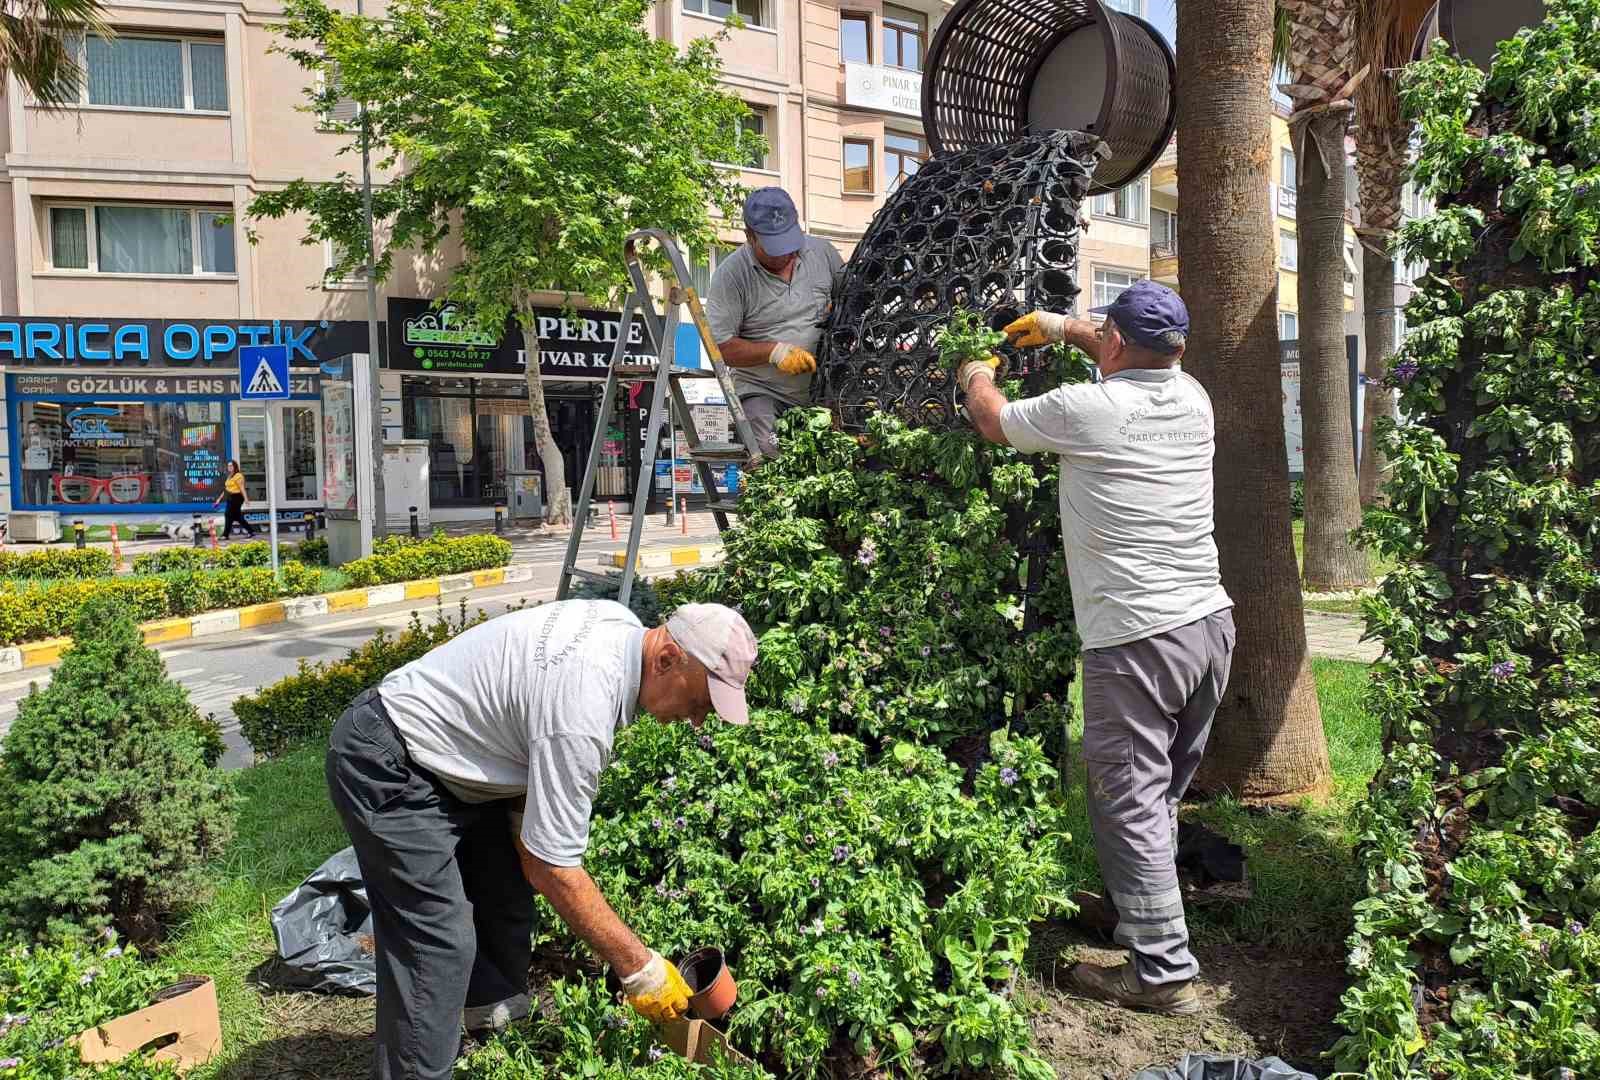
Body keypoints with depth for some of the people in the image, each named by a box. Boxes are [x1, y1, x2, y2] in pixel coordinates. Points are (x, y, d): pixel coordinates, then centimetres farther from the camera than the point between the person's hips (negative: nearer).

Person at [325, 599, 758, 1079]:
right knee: (437, 947, -13)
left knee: (507, 908, 14)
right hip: (387, 768, -10)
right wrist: (638, 968, -21)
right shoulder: (581, 710, -34)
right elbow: (551, 868, -29)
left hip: (443, 750, 10)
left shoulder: (624, 625, -7)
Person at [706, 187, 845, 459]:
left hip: (822, 391, 3)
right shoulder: (731, 274, -7)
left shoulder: (823, 252, 5)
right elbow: (720, 347, -8)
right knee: (769, 461, -26)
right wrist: (775, 351, -18)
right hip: (762, 392, -3)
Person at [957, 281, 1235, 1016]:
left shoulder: (1085, 409, -11)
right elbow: (1145, 364, 33)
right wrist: (1066, 328, 40)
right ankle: (1141, 915, 36)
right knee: (1163, 794, 20)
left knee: (1131, 804, 1)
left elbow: (993, 422, 8)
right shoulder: (1192, 398, 8)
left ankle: (1164, 972, 7)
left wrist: (975, 375, 30)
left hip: (1137, 639, -8)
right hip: (1211, 622, 8)